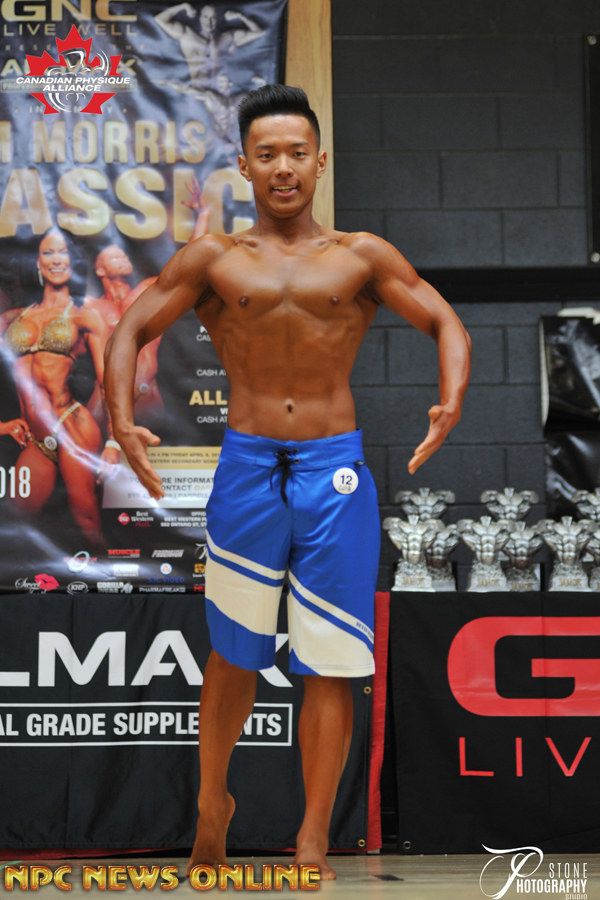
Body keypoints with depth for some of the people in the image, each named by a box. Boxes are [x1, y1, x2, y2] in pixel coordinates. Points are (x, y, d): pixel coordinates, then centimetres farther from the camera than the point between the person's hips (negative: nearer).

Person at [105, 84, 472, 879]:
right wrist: (122, 421, -11)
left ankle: (313, 843, 6)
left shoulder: (362, 256, 8)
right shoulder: (213, 259, 8)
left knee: (329, 663, -1)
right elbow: (132, 330, 5)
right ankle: (213, 801, 31)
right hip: (247, 468, 0)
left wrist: (452, 400, -15)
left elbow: (445, 322, 5)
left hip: (336, 469, 0)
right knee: (233, 651, 9)